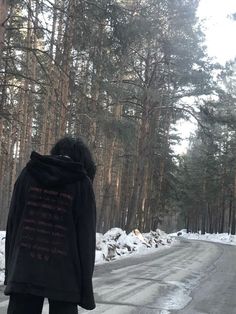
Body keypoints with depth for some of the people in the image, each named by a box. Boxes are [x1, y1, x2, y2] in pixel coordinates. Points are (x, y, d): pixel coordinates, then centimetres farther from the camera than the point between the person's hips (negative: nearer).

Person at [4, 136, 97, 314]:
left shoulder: (29, 173, 6)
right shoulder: (82, 183, -3)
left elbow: (12, 223, 6)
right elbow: (86, 237, -5)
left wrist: (10, 271, 11)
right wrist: (86, 289, 1)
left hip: (23, 273, 3)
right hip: (64, 279, -2)